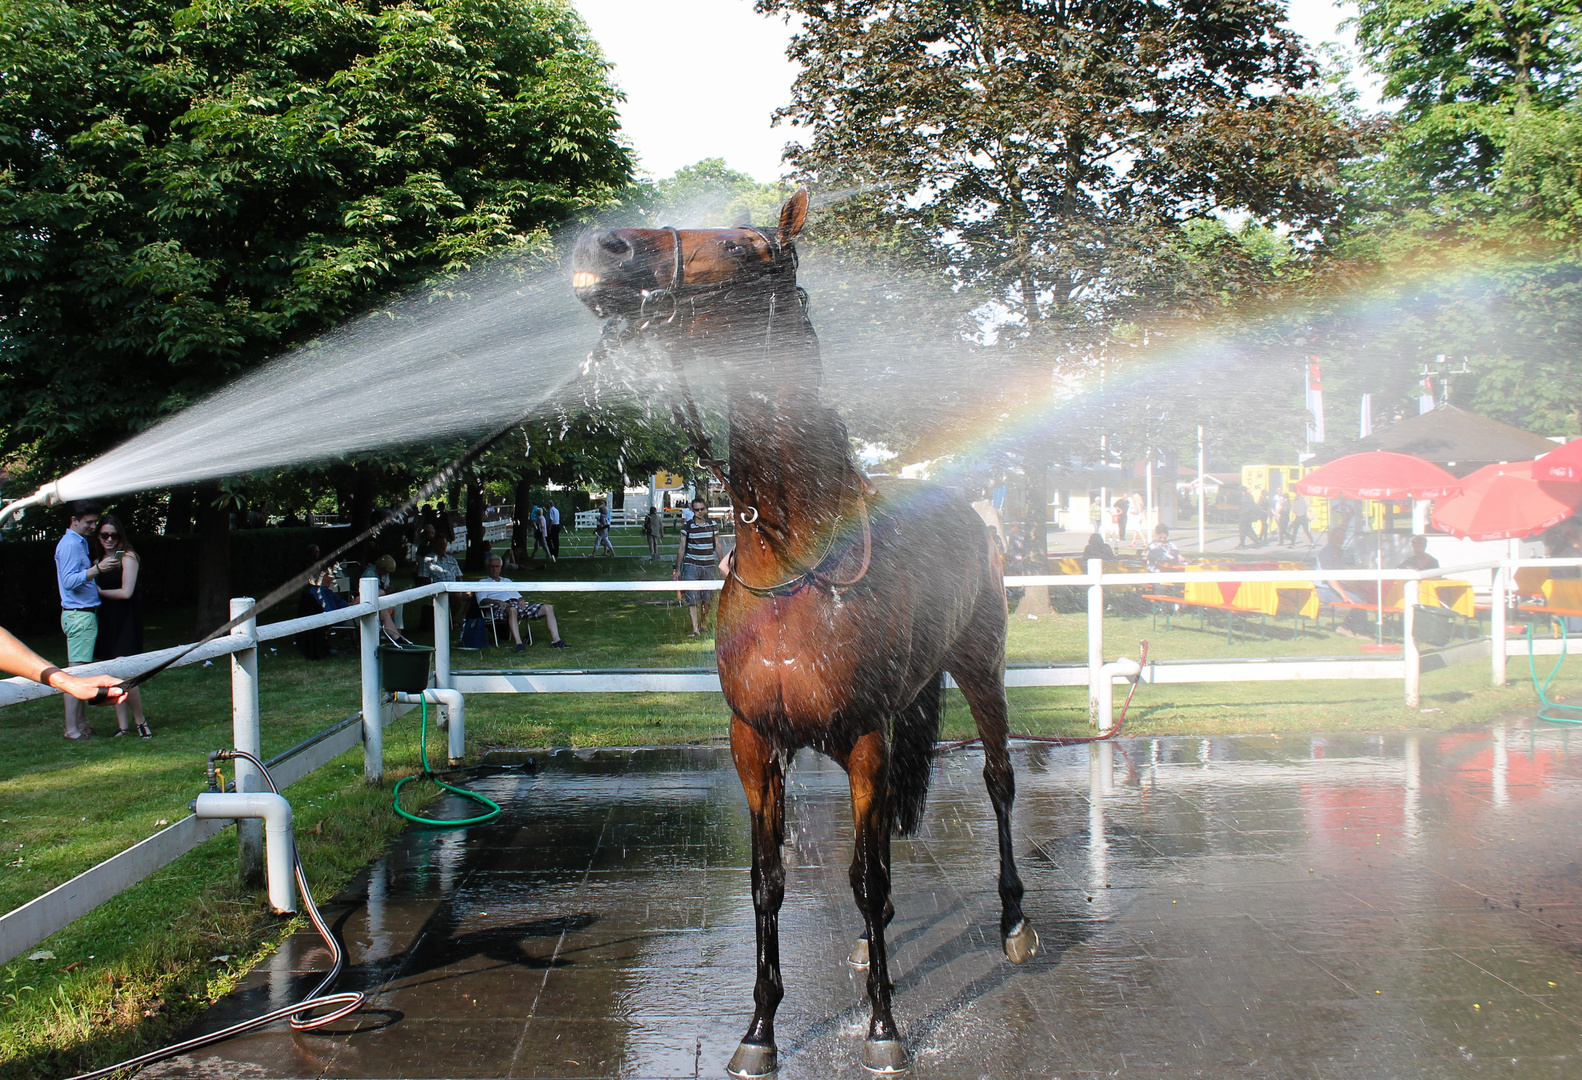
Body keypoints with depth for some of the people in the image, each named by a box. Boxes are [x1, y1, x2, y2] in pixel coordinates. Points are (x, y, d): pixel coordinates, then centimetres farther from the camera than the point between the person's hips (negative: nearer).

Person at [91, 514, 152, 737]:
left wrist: (99, 591, -2)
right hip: (107, 620, 7)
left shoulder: (127, 557, -5)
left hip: (125, 620, -7)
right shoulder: (100, 559, 15)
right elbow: (95, 588, 18)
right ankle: (123, 725, 7)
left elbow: (126, 592, -11)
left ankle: (141, 721, -1)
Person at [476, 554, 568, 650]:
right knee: (512, 610, -45)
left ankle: (556, 640, -18)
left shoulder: (507, 581, 38)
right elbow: (482, 600, 2)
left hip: (519, 603, 6)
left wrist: (521, 600, 2)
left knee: (548, 607, -12)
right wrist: (498, 602, -16)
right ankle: (518, 644, -55)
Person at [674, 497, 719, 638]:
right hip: (691, 565, -2)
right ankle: (695, 629, -12)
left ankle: (704, 623, 28)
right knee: (692, 598, -10)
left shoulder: (712, 525, 6)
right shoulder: (687, 527, 0)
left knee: (707, 598, 8)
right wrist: (678, 569, 5)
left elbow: (717, 546, 12)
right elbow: (681, 548, 5)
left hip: (708, 566, 2)